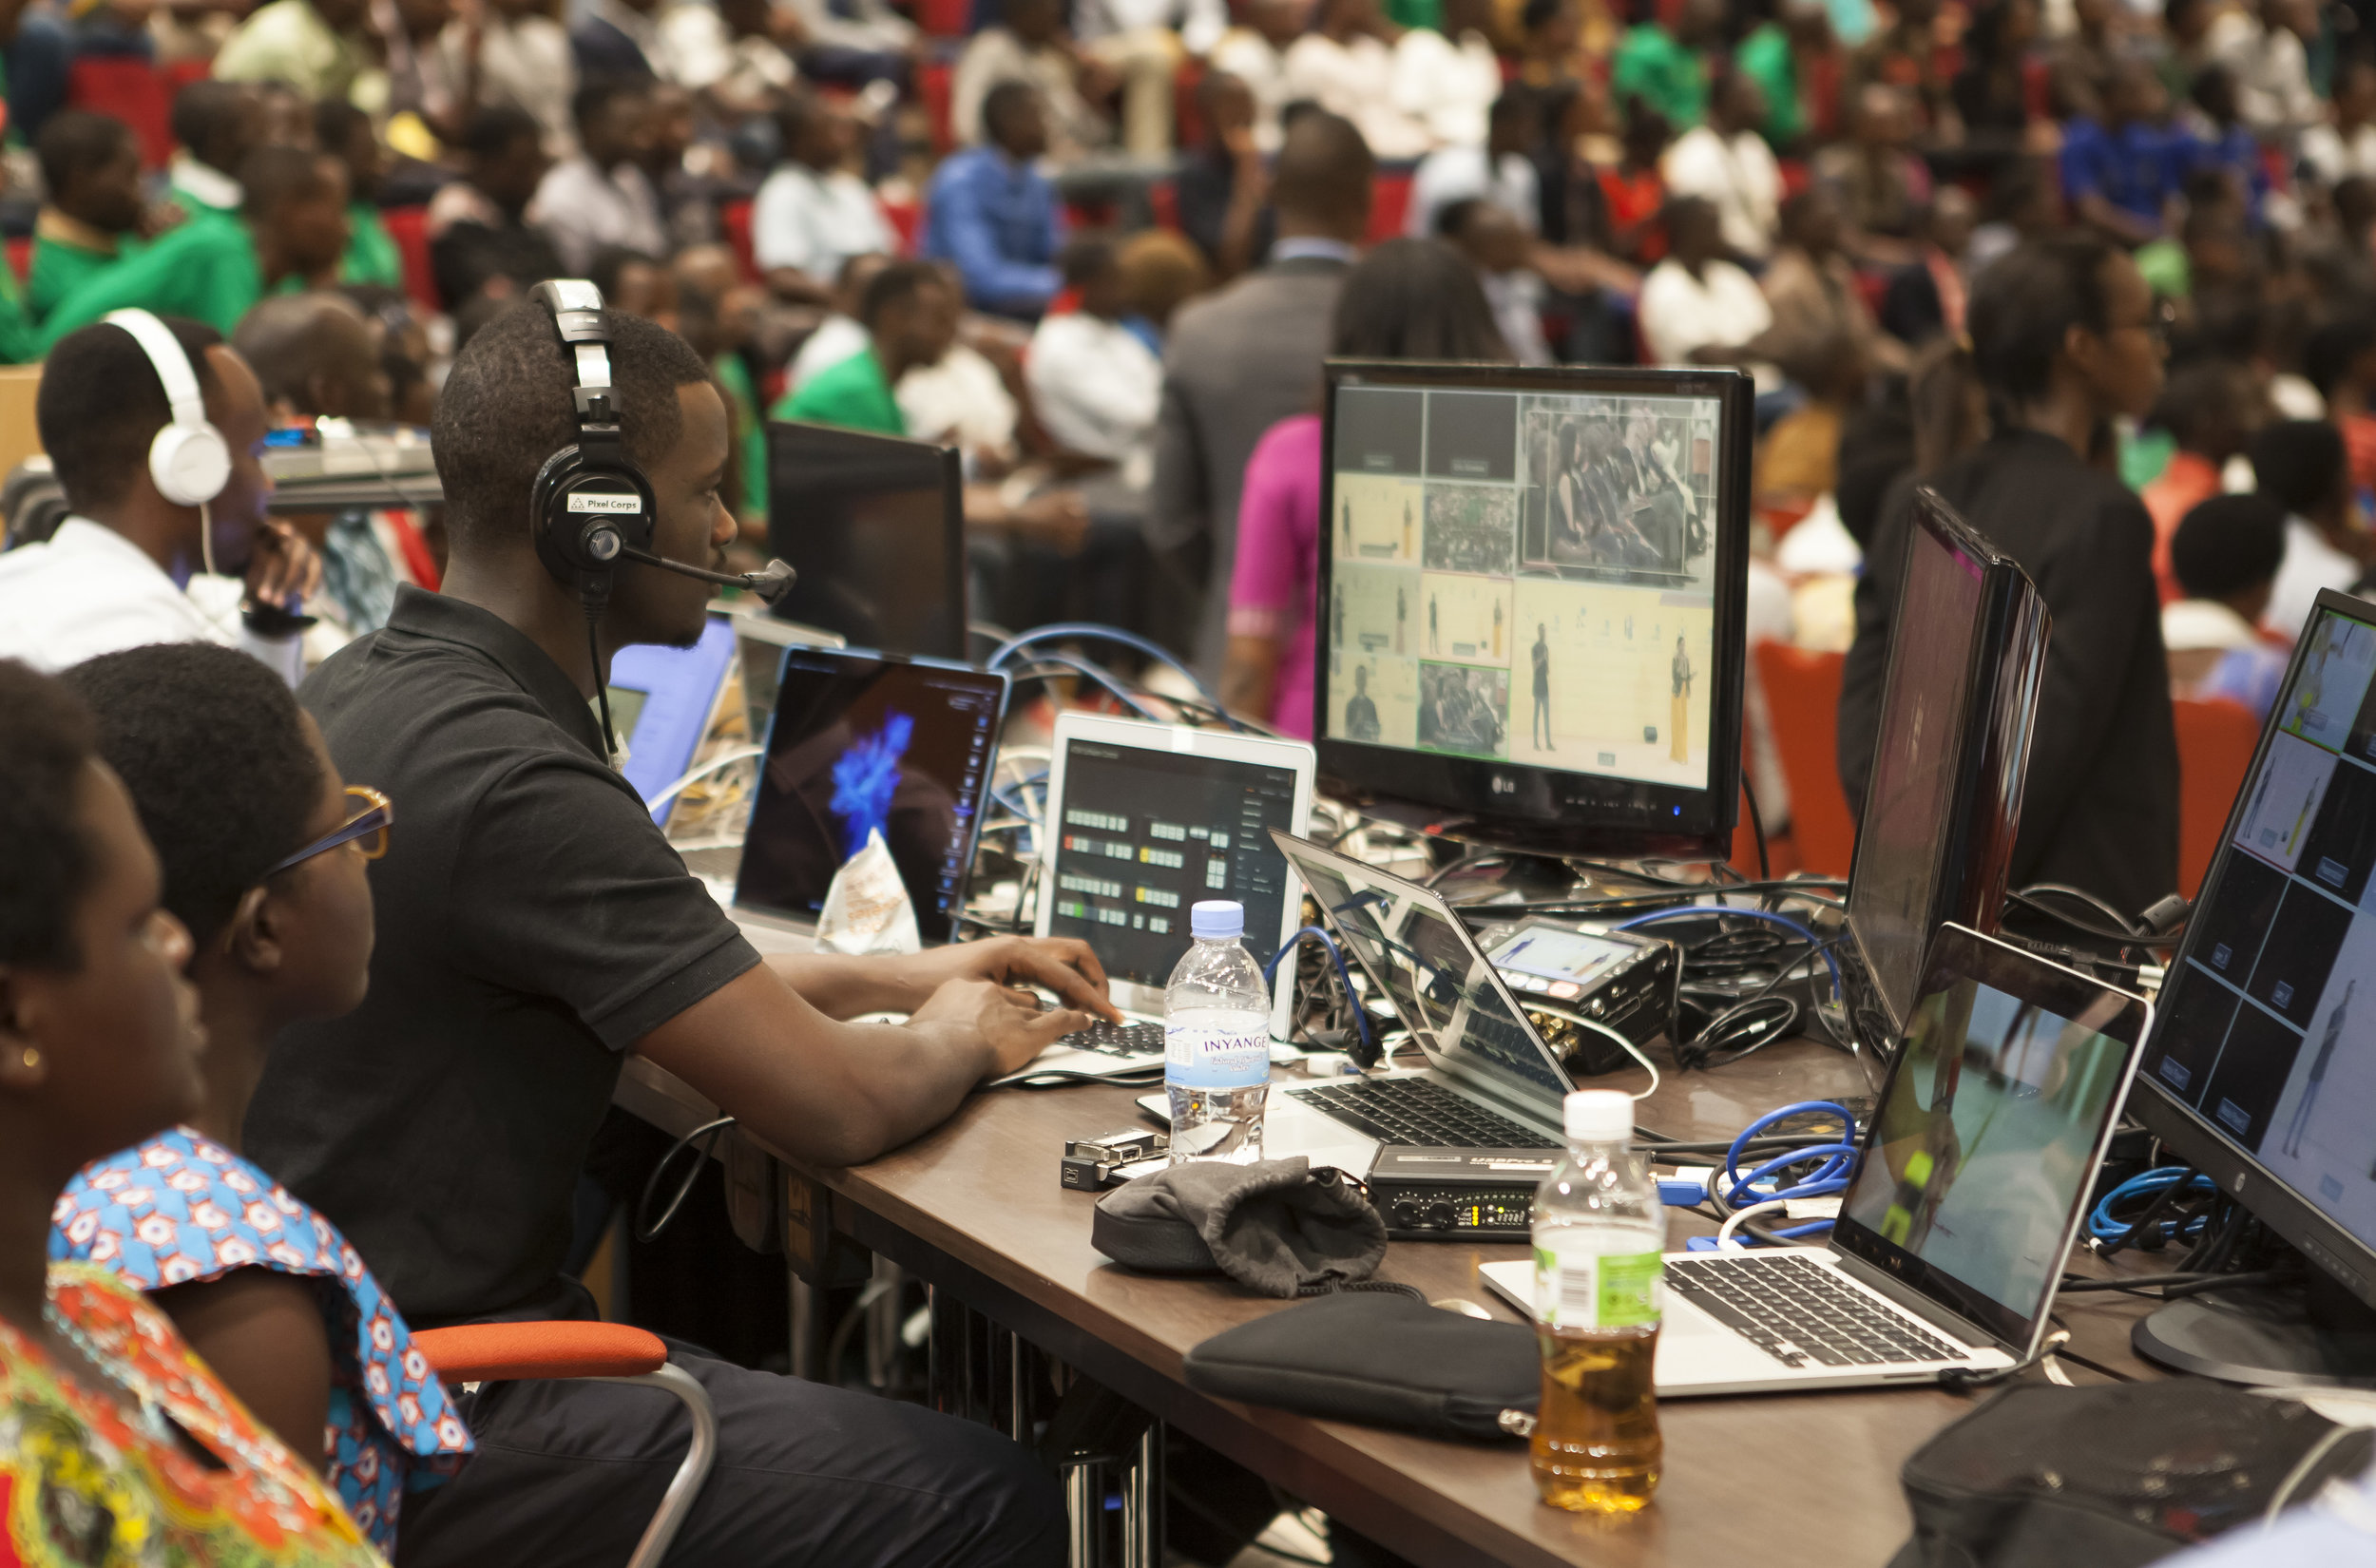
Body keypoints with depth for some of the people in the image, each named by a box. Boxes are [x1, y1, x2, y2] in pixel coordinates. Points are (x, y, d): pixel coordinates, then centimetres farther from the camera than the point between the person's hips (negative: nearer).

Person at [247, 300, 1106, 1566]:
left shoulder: (365, 685, 8)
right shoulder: (514, 781, -24)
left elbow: (649, 970, 24)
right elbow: (838, 1107, -19)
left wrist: (895, 977, 20)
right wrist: (959, 1038, 3)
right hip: (422, 1437, -10)